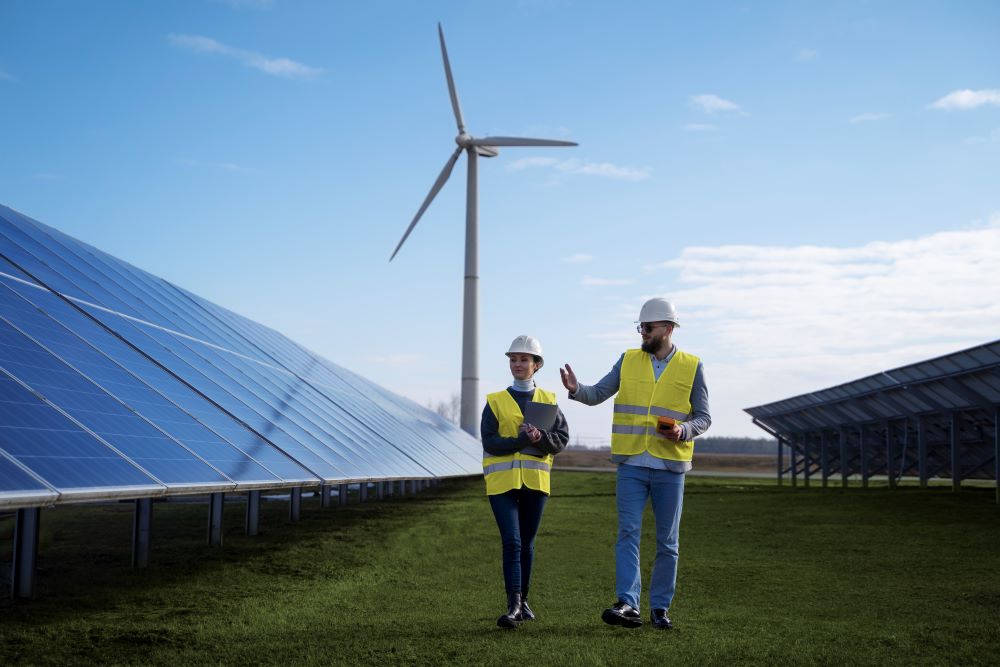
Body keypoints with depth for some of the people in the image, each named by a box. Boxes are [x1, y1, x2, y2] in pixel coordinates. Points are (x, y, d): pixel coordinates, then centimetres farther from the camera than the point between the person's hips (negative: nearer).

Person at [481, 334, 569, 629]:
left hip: (535, 481, 2)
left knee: (527, 543, 11)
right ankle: (514, 605, -13)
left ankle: (523, 600, 24)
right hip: (502, 482, -2)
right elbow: (490, 442, -6)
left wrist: (541, 438, -19)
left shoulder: (548, 401, 9)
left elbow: (561, 439, 1)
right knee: (512, 543, -11)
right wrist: (522, 440, -18)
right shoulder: (495, 402, 4)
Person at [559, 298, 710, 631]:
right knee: (628, 534, -9)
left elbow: (704, 417, 5)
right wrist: (575, 389, -16)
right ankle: (628, 604, -12)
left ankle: (660, 607, 18)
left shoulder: (692, 367, 1)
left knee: (667, 542, 7)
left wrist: (683, 431, -16)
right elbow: (598, 394, 5)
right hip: (631, 465, 1)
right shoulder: (629, 360, 6)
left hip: (670, 468, -1)